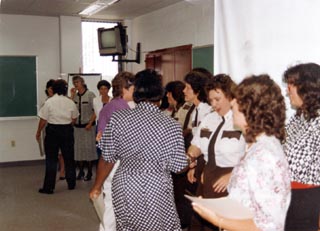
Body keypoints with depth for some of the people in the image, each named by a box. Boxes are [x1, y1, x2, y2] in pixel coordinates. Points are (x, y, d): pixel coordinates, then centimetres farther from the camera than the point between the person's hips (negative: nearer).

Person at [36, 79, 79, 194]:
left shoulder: (49, 101, -11)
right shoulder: (70, 102, -2)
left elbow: (43, 119, -9)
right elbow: (74, 118, 8)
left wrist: (38, 132, 5)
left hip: (53, 130, -3)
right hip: (67, 131, 3)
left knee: (51, 159, 3)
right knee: (69, 158, 14)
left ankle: (49, 187, 6)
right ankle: (71, 184, 25)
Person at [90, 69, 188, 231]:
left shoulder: (118, 118, -8)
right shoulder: (172, 126, -10)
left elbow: (108, 160, -1)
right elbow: (178, 166, -4)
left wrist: (97, 186, 15)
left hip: (124, 190, 2)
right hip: (157, 192, -1)